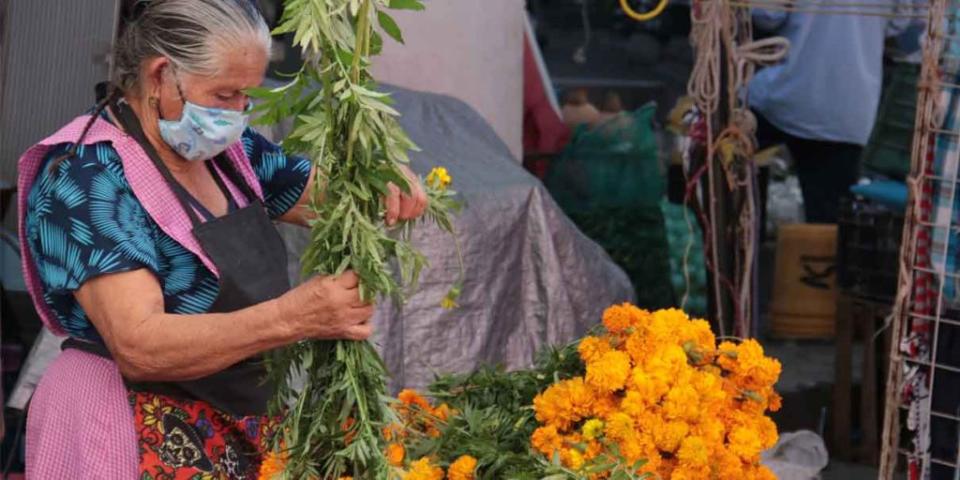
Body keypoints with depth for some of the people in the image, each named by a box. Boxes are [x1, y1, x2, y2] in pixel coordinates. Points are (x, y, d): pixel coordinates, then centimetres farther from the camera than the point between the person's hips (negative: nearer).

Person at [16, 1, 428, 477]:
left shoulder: (225, 149, 5)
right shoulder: (88, 179, -19)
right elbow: (139, 345, -28)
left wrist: (388, 186, -9)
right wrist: (292, 317, -34)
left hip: (242, 430, 7)